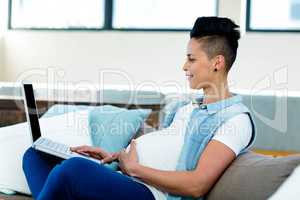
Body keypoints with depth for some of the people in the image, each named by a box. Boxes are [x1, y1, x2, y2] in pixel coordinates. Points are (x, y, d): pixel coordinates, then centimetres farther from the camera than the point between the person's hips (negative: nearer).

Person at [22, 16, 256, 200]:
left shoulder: (236, 119, -8)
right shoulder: (186, 106, 21)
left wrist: (133, 167, -12)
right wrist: (116, 156, 8)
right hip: (122, 175, 10)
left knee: (73, 167, -35)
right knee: (36, 155, 7)